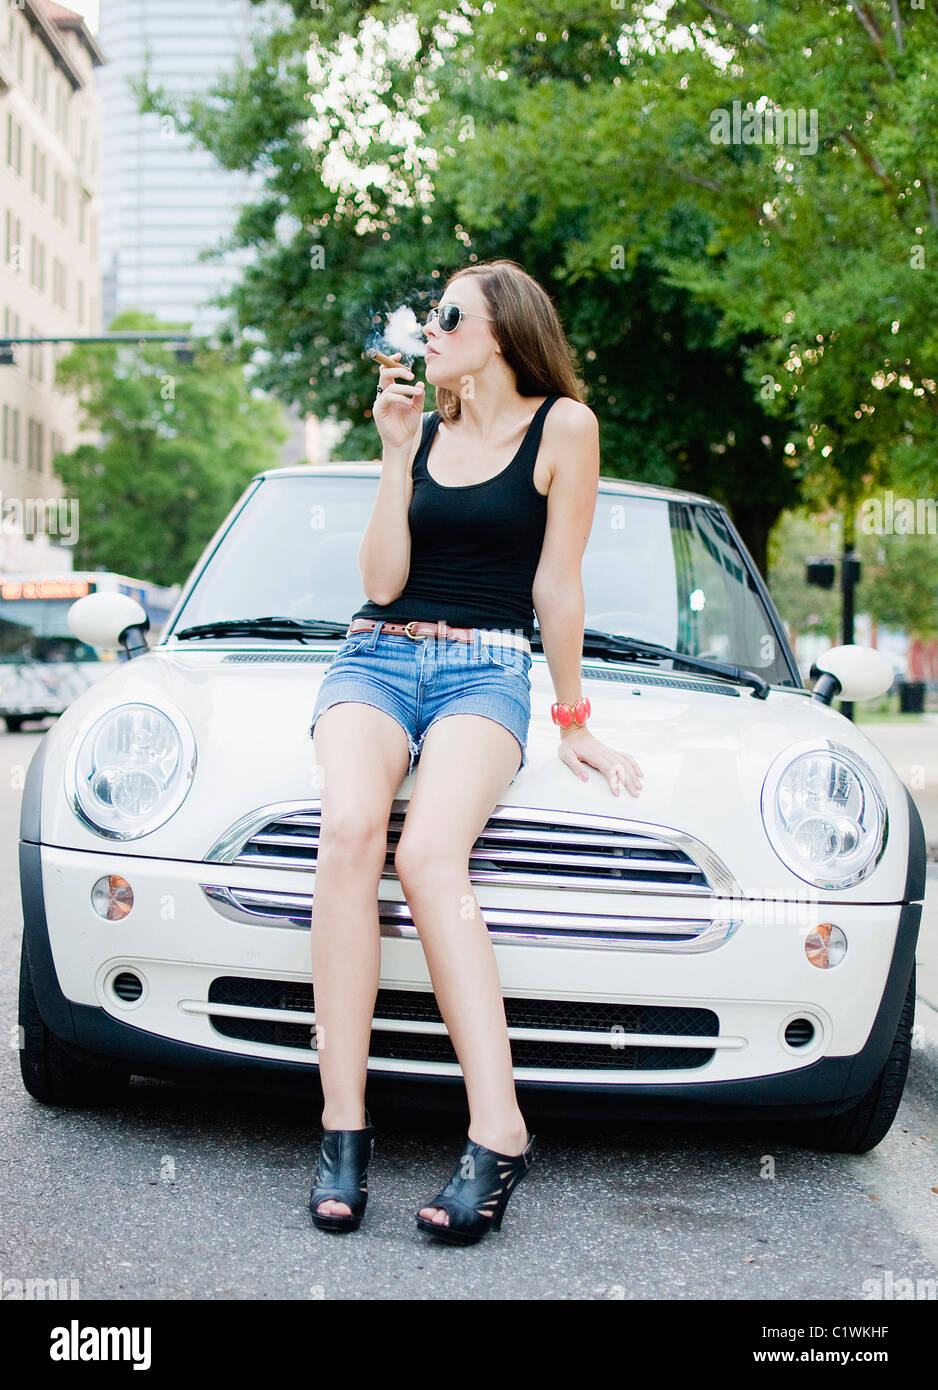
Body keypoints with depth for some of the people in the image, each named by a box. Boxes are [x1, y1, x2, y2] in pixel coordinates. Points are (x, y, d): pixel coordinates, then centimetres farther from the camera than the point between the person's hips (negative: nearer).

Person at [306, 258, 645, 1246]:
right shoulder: (421, 428, 16)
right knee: (349, 829, -30)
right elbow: (381, 581, 5)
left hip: (487, 672, -3)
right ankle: (343, 1126, -32)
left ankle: (498, 1136, -37)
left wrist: (572, 722, 6)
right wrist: (397, 452, -1)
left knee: (427, 852, -33)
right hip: (377, 657, 3)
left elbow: (557, 586, 4)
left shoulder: (562, 426, 4)